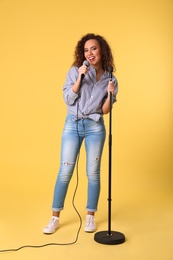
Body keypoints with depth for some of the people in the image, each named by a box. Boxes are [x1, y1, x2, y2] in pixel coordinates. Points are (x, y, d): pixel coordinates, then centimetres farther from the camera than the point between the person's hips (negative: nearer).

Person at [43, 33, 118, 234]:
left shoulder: (110, 79, 4)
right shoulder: (75, 71, 0)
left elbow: (104, 111, 1)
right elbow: (68, 99, -7)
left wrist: (110, 95, -16)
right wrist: (80, 78, -16)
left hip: (95, 127, 1)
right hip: (72, 125, -1)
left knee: (93, 173, 4)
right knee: (65, 172, 0)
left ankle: (90, 217, 20)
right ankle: (55, 218, 13)